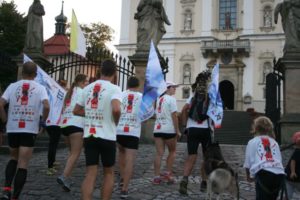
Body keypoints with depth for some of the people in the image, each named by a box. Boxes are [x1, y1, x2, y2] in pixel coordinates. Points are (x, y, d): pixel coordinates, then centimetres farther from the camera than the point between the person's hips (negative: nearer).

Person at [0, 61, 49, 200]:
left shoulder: (13, 86, 5)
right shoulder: (40, 88, 0)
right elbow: (46, 106, -16)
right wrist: (43, 120, 1)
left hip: (12, 129, 3)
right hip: (29, 130, -2)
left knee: (13, 159, 23)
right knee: (23, 165, 3)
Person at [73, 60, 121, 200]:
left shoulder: (87, 88, 9)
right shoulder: (114, 88, -9)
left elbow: (76, 111, 14)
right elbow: (116, 109, -25)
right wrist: (116, 122, -6)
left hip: (89, 136, 4)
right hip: (107, 137, -4)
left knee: (90, 174, 4)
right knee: (108, 173, 13)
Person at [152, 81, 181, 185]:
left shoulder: (159, 99, 16)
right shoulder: (171, 99, -6)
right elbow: (174, 116, -11)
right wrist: (177, 131, -8)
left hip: (157, 129, 6)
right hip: (169, 129, -5)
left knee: (159, 153, 4)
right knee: (172, 152, 12)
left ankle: (156, 177, 1)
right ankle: (168, 173, 7)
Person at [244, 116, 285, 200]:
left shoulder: (252, 142, 14)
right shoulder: (274, 142, 26)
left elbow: (248, 164, 12)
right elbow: (279, 160, 18)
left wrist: (249, 176, 31)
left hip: (264, 174, -5)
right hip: (279, 175, 5)